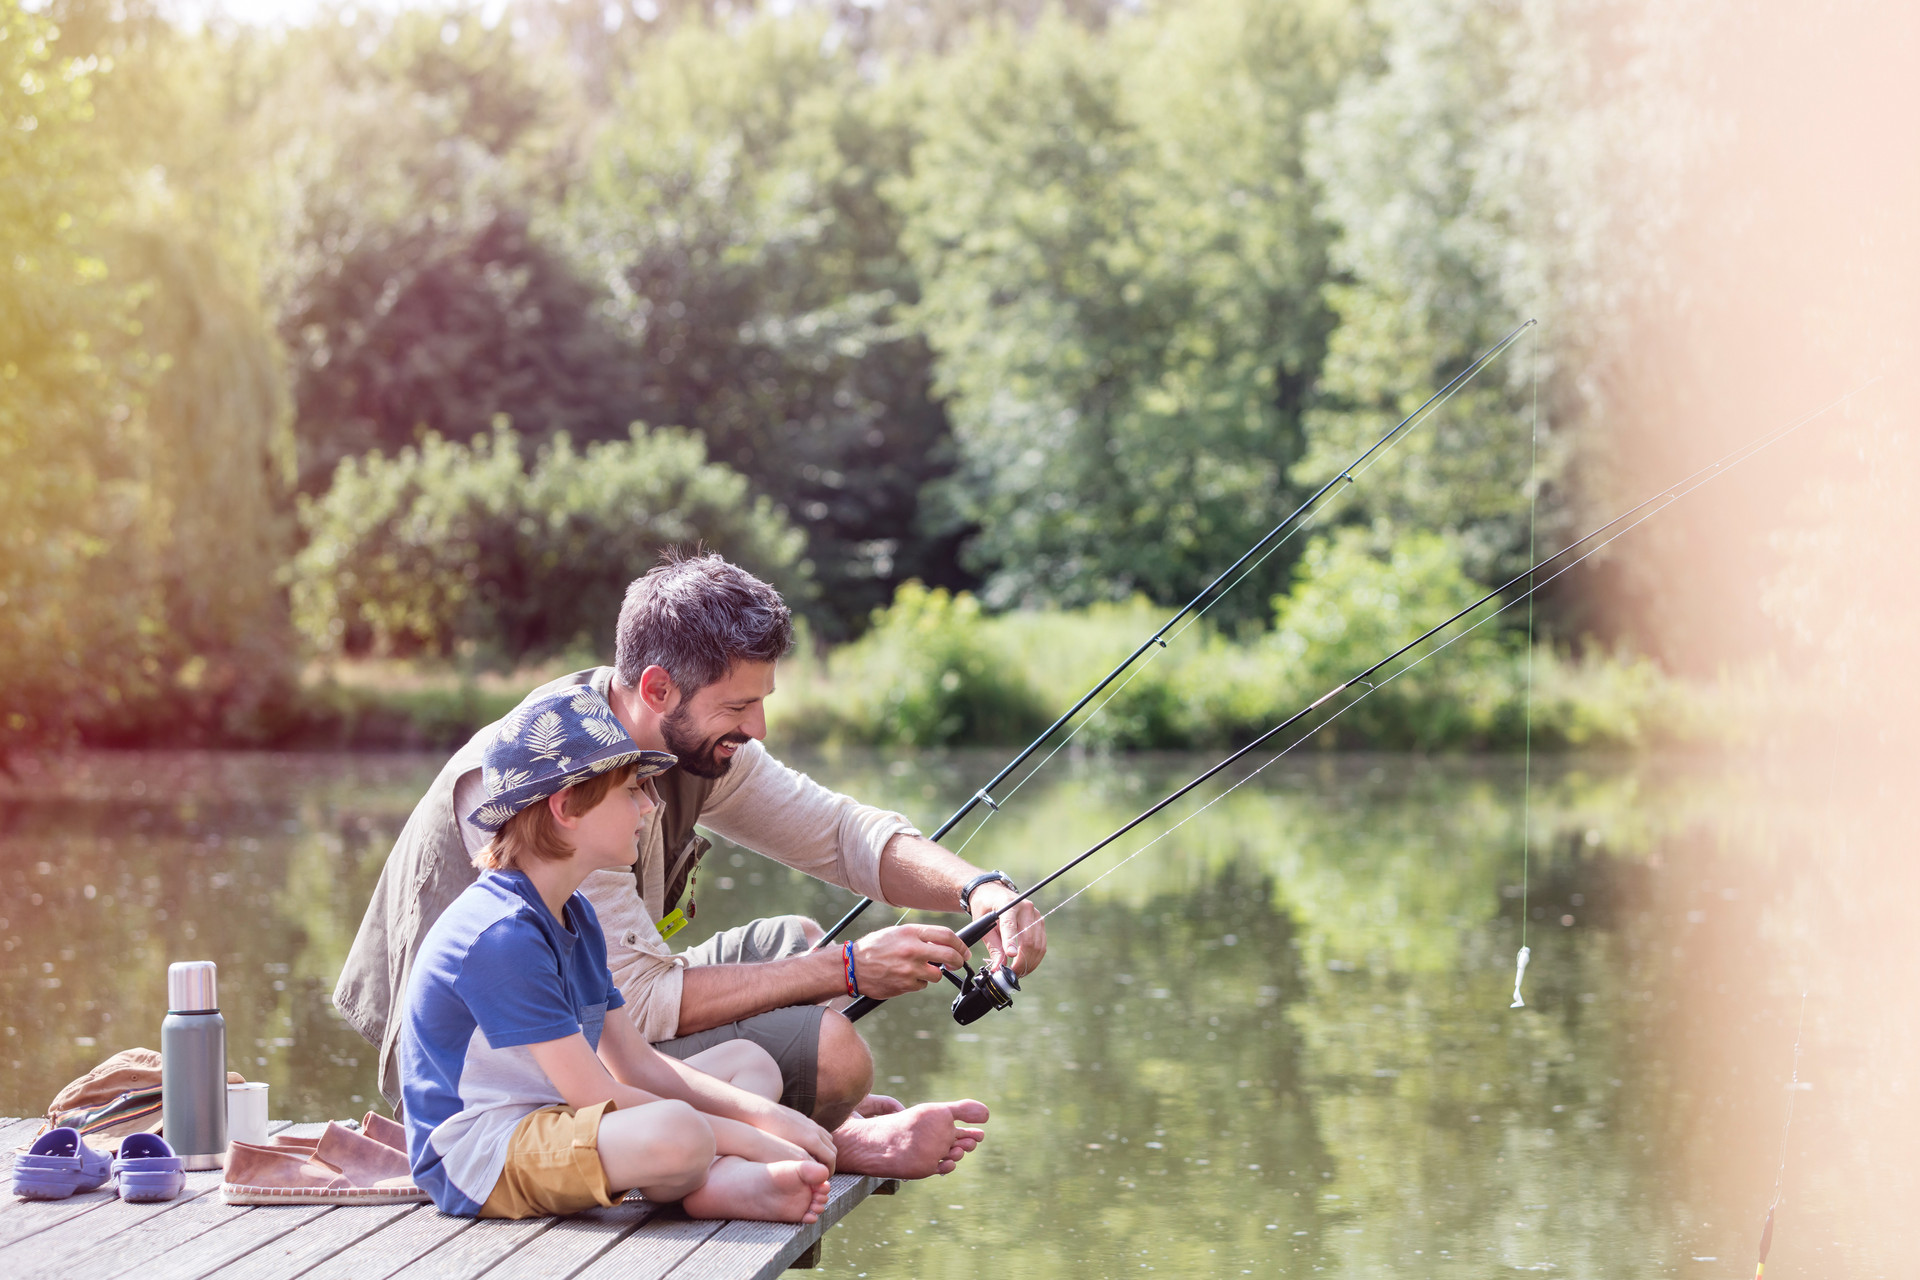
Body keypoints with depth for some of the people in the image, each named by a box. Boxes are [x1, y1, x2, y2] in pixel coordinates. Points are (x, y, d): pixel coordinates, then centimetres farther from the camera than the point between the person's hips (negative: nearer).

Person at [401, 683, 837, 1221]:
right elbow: (595, 1095, -23)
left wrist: (762, 1115, -1)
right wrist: (752, 1141, -20)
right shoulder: (501, 935, -21)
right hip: (475, 1163, -11)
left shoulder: (575, 917, 13)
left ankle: (726, 1183, -15)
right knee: (678, 1134, -39)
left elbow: (634, 1063, 12)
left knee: (748, 1062, 14)